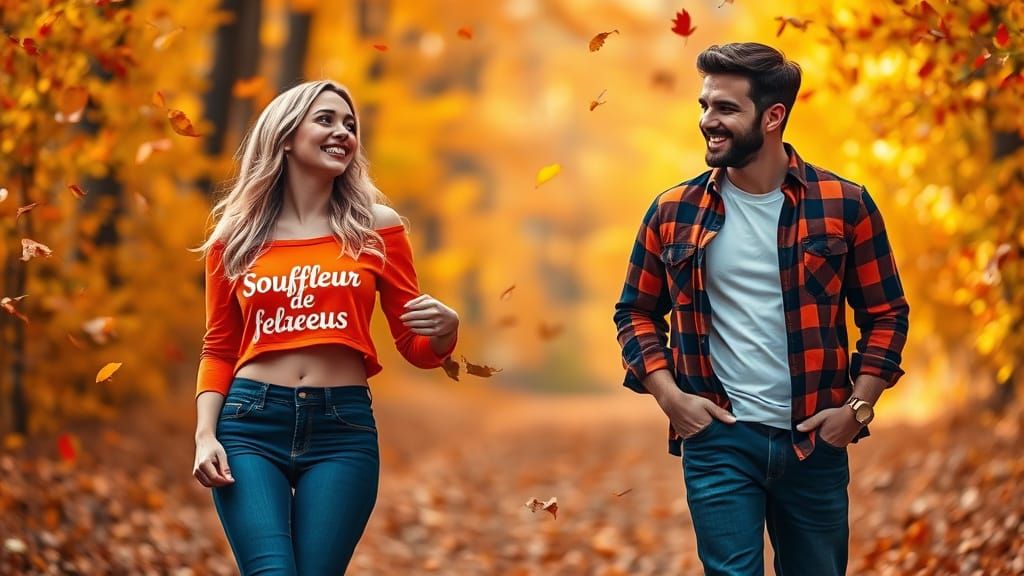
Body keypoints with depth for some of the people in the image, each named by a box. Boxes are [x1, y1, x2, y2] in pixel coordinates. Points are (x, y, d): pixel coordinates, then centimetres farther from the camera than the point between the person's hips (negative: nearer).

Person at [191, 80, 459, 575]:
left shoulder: (375, 227, 7)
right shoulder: (236, 236, 9)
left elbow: (416, 347, 10)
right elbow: (218, 351, 13)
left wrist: (446, 327, -13)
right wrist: (205, 435, -1)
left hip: (343, 427, 0)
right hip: (250, 423, 0)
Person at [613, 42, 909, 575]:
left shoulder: (844, 205, -3)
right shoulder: (673, 213, 0)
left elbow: (886, 312, 4)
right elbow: (636, 312, 9)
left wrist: (859, 406, -6)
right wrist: (669, 396, -4)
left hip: (815, 439, 1)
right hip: (717, 438, 0)